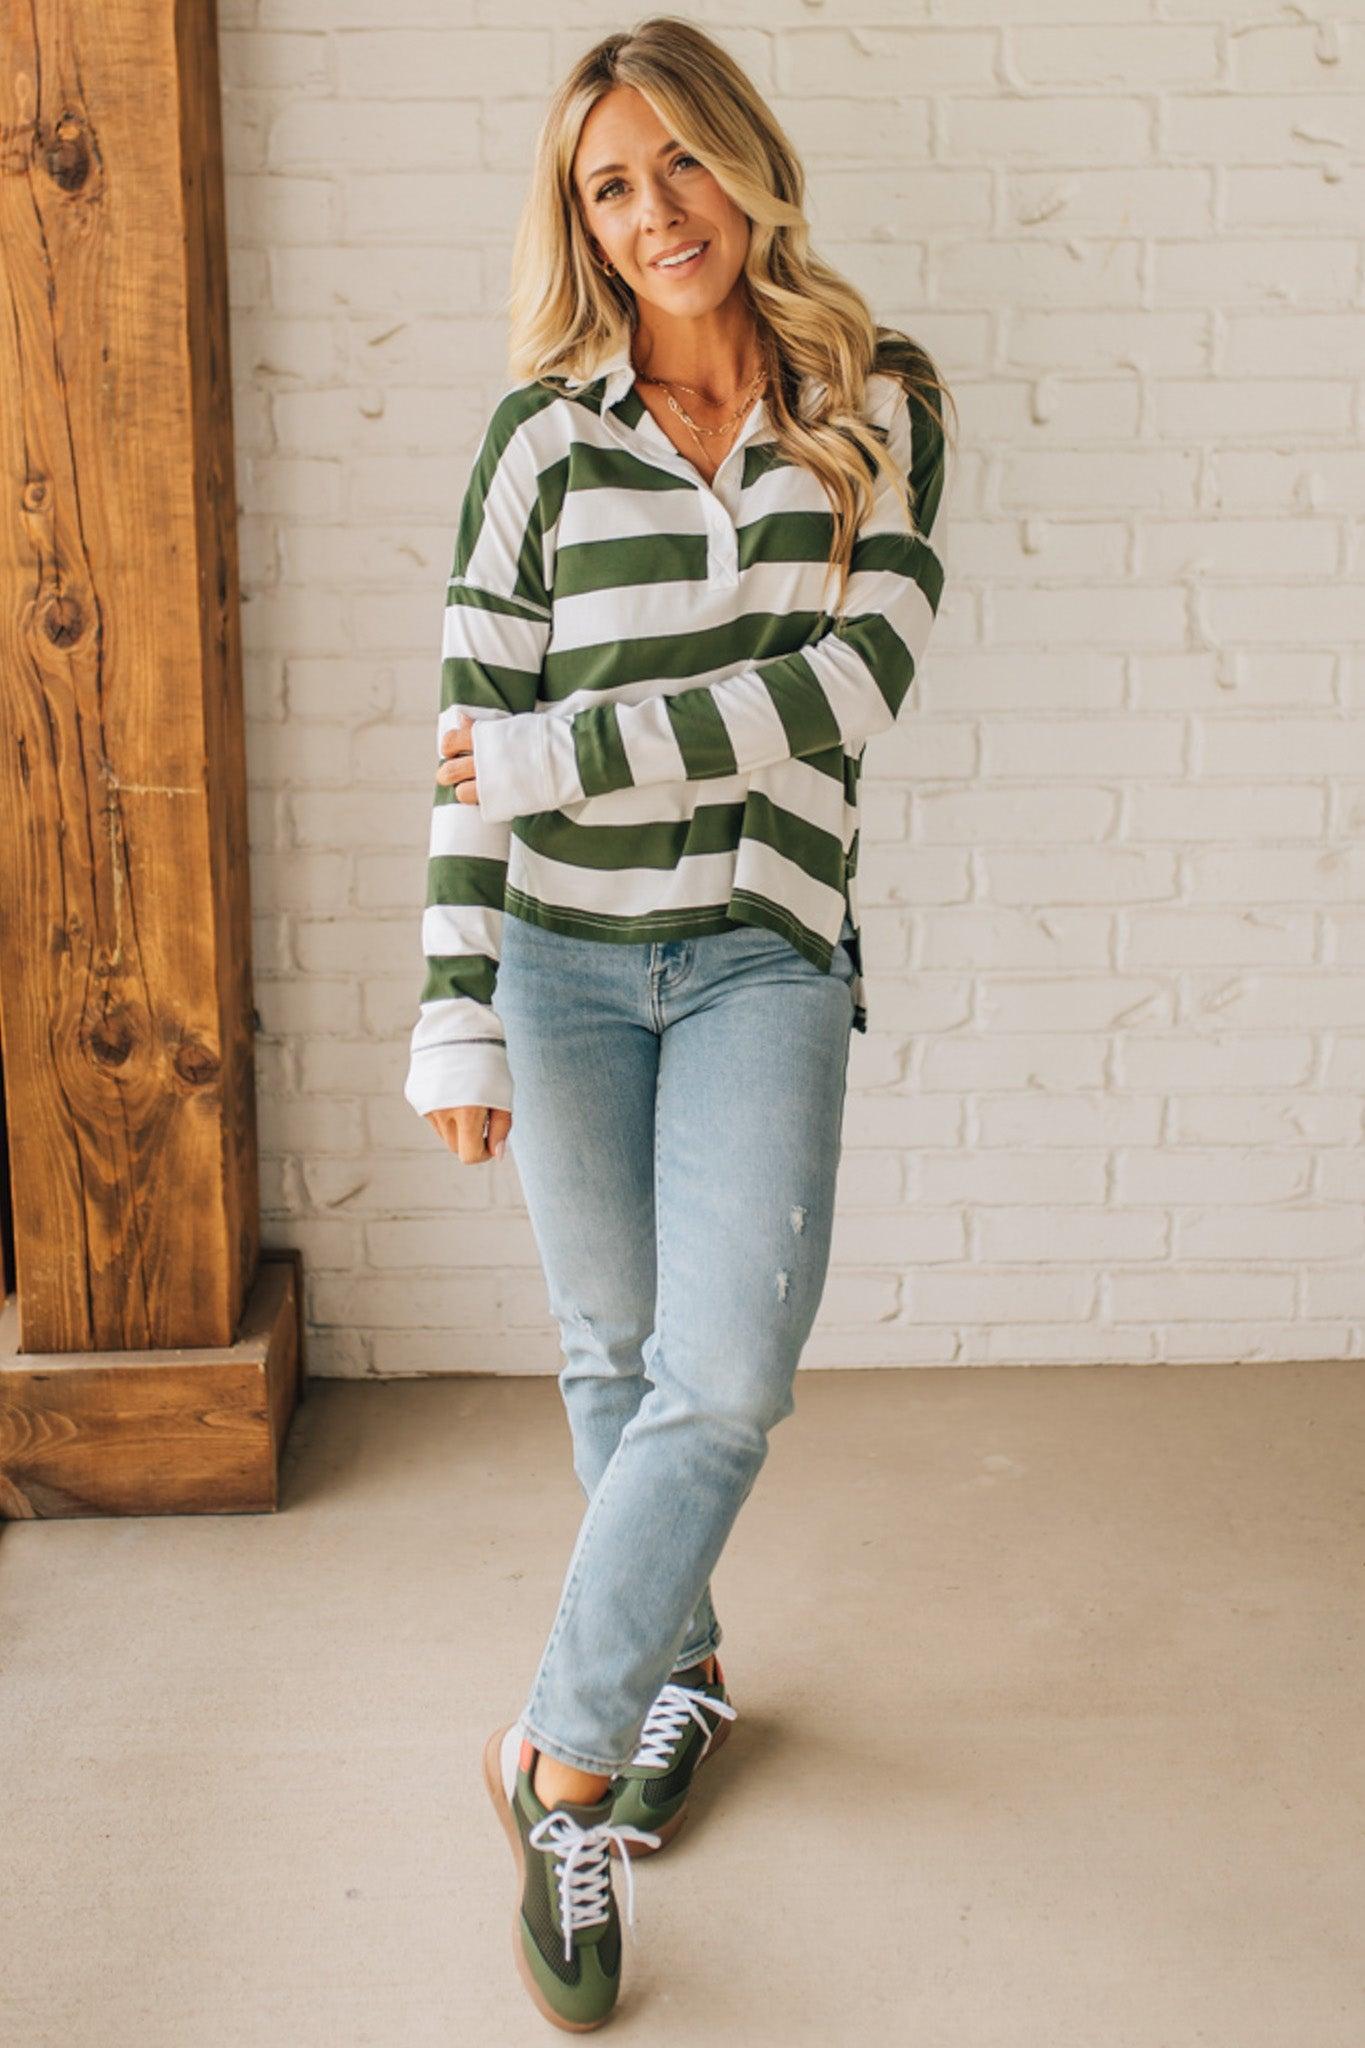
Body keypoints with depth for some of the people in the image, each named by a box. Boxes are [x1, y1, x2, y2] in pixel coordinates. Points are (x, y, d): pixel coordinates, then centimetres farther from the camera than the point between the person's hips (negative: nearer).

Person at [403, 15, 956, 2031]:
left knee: (725, 1375, -12)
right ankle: (680, 1672, 35)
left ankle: (566, 1758, 6)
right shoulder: (543, 433, 1)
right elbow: (476, 731, -2)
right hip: (564, 952, 1)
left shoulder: (878, 408, 2)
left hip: (765, 953, -1)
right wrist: (456, 1018, -8)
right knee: (616, 1353, 12)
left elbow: (854, 681, -11)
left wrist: (571, 750, -14)